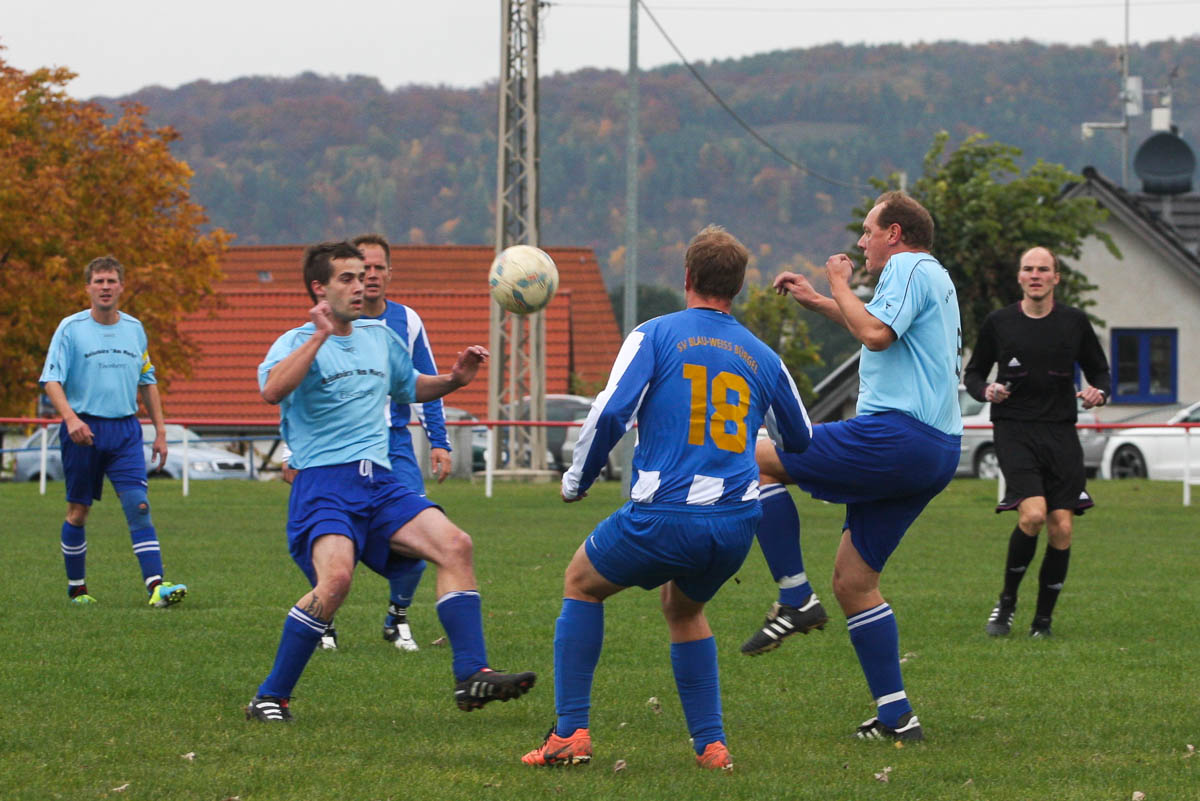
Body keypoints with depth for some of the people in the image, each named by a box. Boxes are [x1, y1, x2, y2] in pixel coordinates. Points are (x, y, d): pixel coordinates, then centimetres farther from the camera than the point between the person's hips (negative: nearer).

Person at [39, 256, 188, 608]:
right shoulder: (71, 328, -3)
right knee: (78, 512, 5)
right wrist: (70, 417, -26)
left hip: (125, 430, 2)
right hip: (84, 430, -2)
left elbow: (148, 381, 19)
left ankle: (156, 585, -21)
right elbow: (52, 380, -9)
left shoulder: (134, 328, 10)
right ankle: (76, 589, 19)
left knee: (138, 505, -11)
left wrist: (160, 430, 14)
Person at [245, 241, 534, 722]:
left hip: (379, 483, 6)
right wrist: (320, 335, -27)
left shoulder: (380, 337, 19)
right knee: (337, 574, -30)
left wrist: (453, 380, 19)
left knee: (454, 544, -15)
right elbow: (272, 390, -24)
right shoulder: (297, 342, -1)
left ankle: (472, 676, -14)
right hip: (322, 483, -6)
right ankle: (270, 698, -17)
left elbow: (409, 388, 38)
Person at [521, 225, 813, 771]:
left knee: (581, 584, 21)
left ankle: (571, 733, 11)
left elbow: (610, 413, -10)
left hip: (664, 516, -4)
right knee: (683, 609, 32)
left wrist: (576, 481, 5)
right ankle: (711, 744, 18)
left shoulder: (655, 335, 2)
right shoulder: (763, 358, 15)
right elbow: (801, 443, 26)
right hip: (737, 522, 4)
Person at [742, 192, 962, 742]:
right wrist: (816, 301, 44)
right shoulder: (933, 279, 27)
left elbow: (875, 333, -21)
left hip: (897, 437, -10)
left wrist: (840, 285, -5)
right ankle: (895, 717, 7)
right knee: (853, 582, 11)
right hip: (937, 452, 10)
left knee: (760, 460, -4)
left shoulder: (909, 267, -4)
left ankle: (796, 599, -8)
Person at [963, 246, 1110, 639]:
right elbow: (973, 372, 14)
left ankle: (1043, 618, 11)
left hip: (1061, 433, 2)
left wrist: (1098, 392, -7)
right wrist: (985, 390, -9)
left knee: (1061, 529, -5)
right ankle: (1007, 601, 0)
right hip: (1014, 430, -2)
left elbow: (1100, 371, 16)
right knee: (1033, 514, -21)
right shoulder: (998, 323, 4)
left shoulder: (1075, 322, 7)